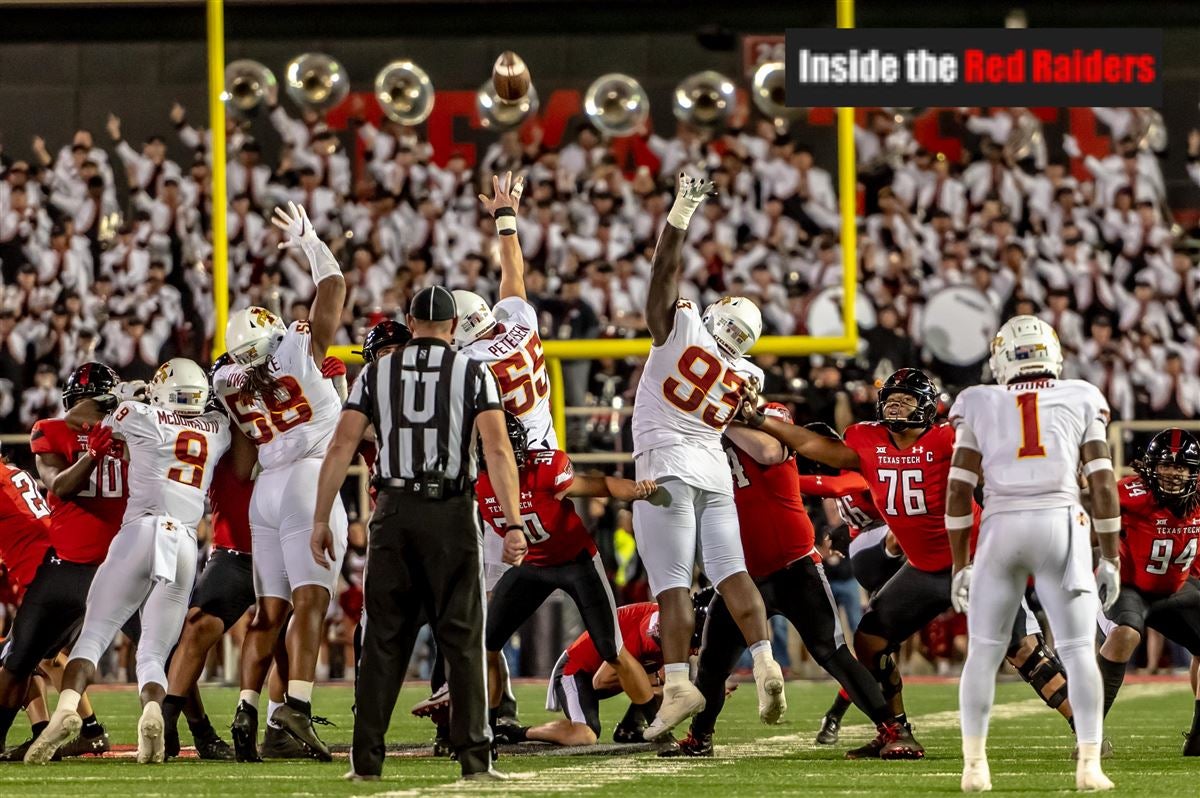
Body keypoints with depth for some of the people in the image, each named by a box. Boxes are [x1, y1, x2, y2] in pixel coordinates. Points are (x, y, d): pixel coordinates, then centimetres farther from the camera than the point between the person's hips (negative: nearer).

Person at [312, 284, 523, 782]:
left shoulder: (377, 374, 8)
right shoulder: (472, 374, 2)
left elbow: (341, 448, 2)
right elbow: (497, 450, -9)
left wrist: (321, 520, 5)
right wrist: (512, 524, -11)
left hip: (394, 513, 2)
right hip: (451, 514, -2)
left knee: (384, 637, 7)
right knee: (463, 638, 3)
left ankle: (366, 757, 5)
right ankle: (473, 755, -2)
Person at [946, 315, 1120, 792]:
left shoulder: (980, 405, 12)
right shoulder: (1081, 401, 11)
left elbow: (958, 490, 8)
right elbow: (1103, 485, 5)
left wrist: (960, 564, 13)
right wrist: (1110, 559, 10)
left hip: (1002, 528, 1)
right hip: (1062, 524, -1)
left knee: (984, 653, 12)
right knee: (1079, 650, 2)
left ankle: (975, 766, 10)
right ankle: (1089, 765, -6)